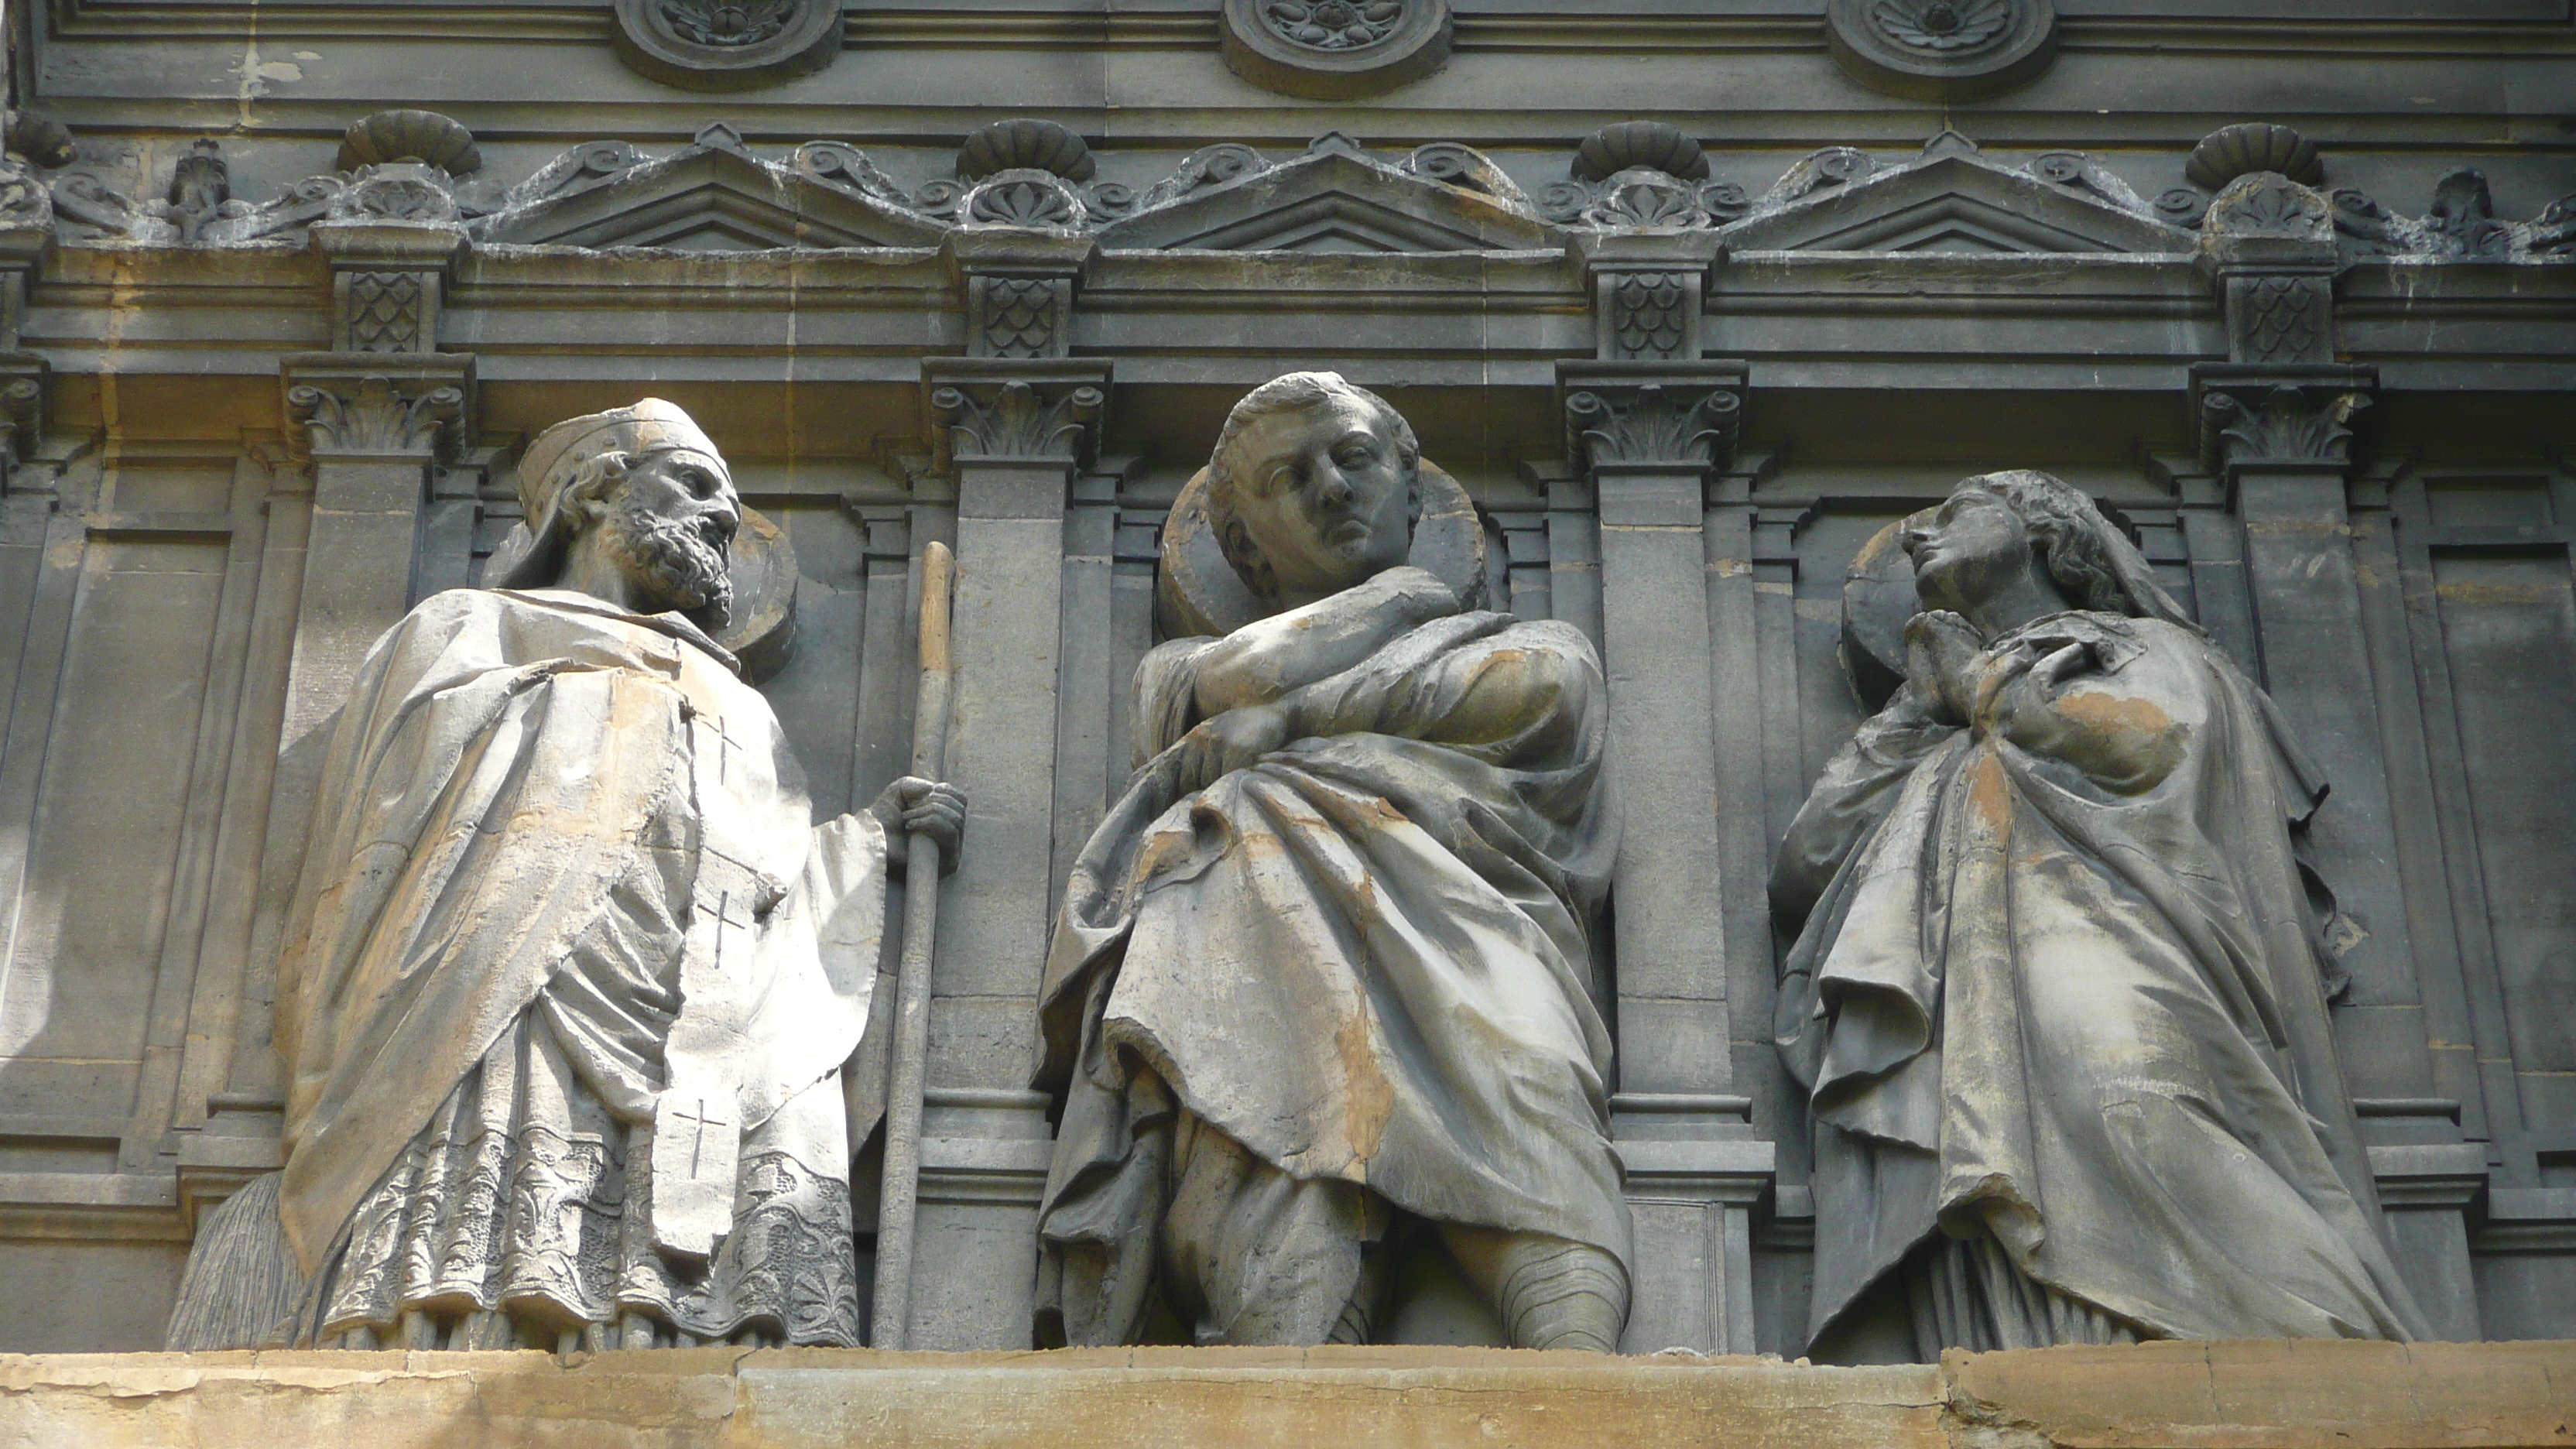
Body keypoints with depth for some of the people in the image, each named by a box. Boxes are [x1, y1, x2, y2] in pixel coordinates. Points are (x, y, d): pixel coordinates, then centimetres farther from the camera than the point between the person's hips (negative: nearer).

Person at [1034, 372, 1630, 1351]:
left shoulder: (1533, 644, 36)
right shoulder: (1183, 674, 40)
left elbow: (1539, 690, 11)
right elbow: (1234, 681, 15)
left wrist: (1290, 717, 12)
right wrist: (1401, 599, 28)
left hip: (1456, 916, 0)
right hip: (1254, 913, 1)